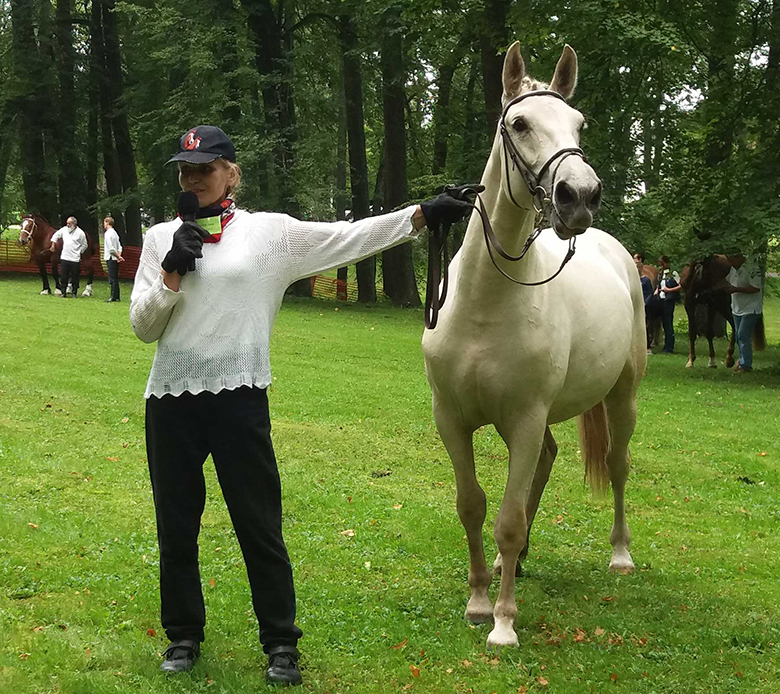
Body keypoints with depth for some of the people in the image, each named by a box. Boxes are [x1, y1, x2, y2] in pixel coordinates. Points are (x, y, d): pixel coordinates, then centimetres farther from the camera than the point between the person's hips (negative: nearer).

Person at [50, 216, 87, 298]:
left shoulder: (80, 233, -5)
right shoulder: (64, 230, 5)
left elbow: (84, 245, 3)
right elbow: (56, 235, 20)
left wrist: (78, 252, 1)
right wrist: (53, 245, 16)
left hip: (75, 259, -3)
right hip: (64, 258, 3)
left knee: (75, 278, 2)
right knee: (64, 277, 5)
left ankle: (74, 293, 13)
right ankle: (63, 292, 13)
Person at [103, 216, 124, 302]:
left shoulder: (108, 233, -13)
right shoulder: (115, 233, 16)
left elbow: (111, 248, -19)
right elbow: (119, 247, 14)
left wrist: (118, 256, -11)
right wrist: (119, 256, 1)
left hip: (111, 259, -9)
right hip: (115, 259, 9)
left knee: (112, 278, -8)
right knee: (115, 278, 11)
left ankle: (113, 297, -8)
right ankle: (116, 296, 14)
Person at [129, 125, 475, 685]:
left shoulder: (269, 231, 2)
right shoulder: (162, 239, 9)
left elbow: (349, 238, 0)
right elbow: (143, 326, 6)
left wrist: (423, 215, -6)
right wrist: (172, 273, -9)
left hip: (238, 400, -3)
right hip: (170, 402, 3)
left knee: (260, 525, 2)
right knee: (176, 527, 12)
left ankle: (281, 644, 15)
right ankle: (184, 635, 29)